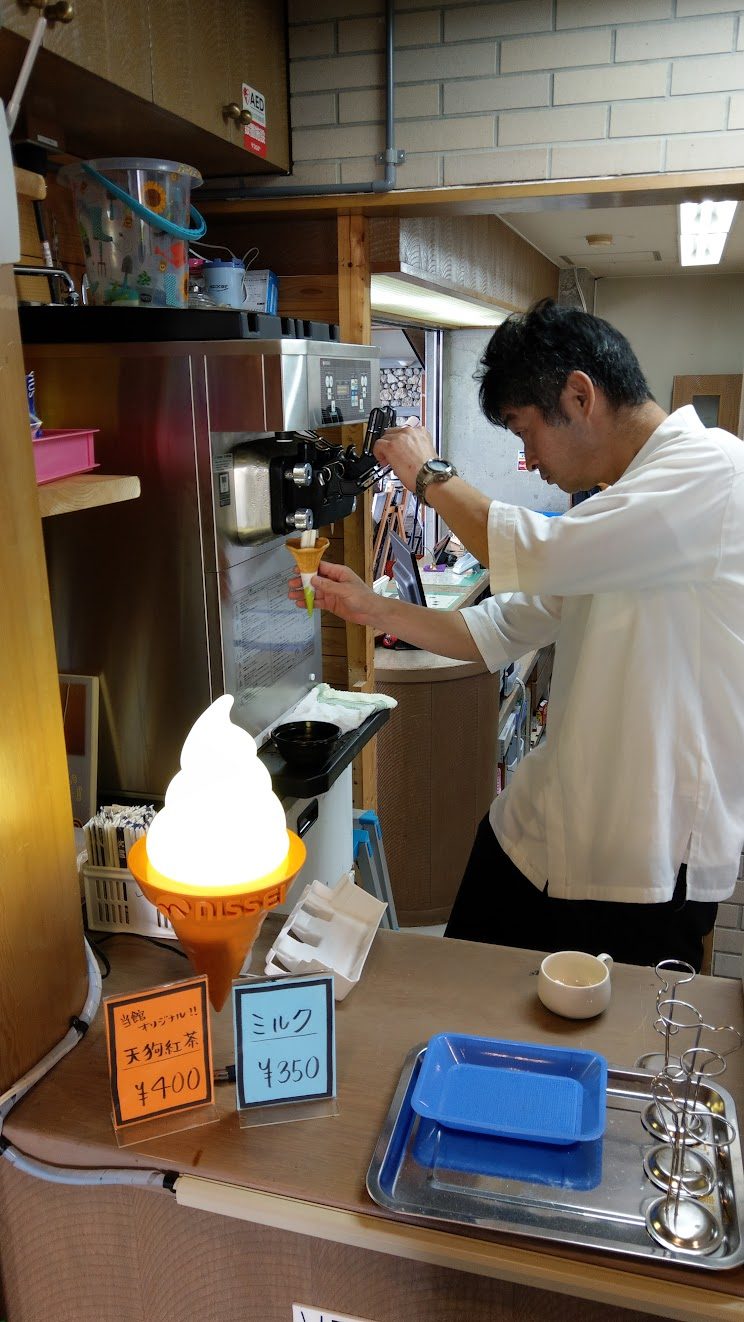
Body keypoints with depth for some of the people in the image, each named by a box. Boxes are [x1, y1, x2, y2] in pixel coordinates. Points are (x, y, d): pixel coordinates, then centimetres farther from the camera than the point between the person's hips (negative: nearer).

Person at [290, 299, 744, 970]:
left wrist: (430, 474, -10)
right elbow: (501, 629, 14)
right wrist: (371, 608, 5)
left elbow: (538, 556, -28)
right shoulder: (618, 503, 13)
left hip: (646, 872, -8)